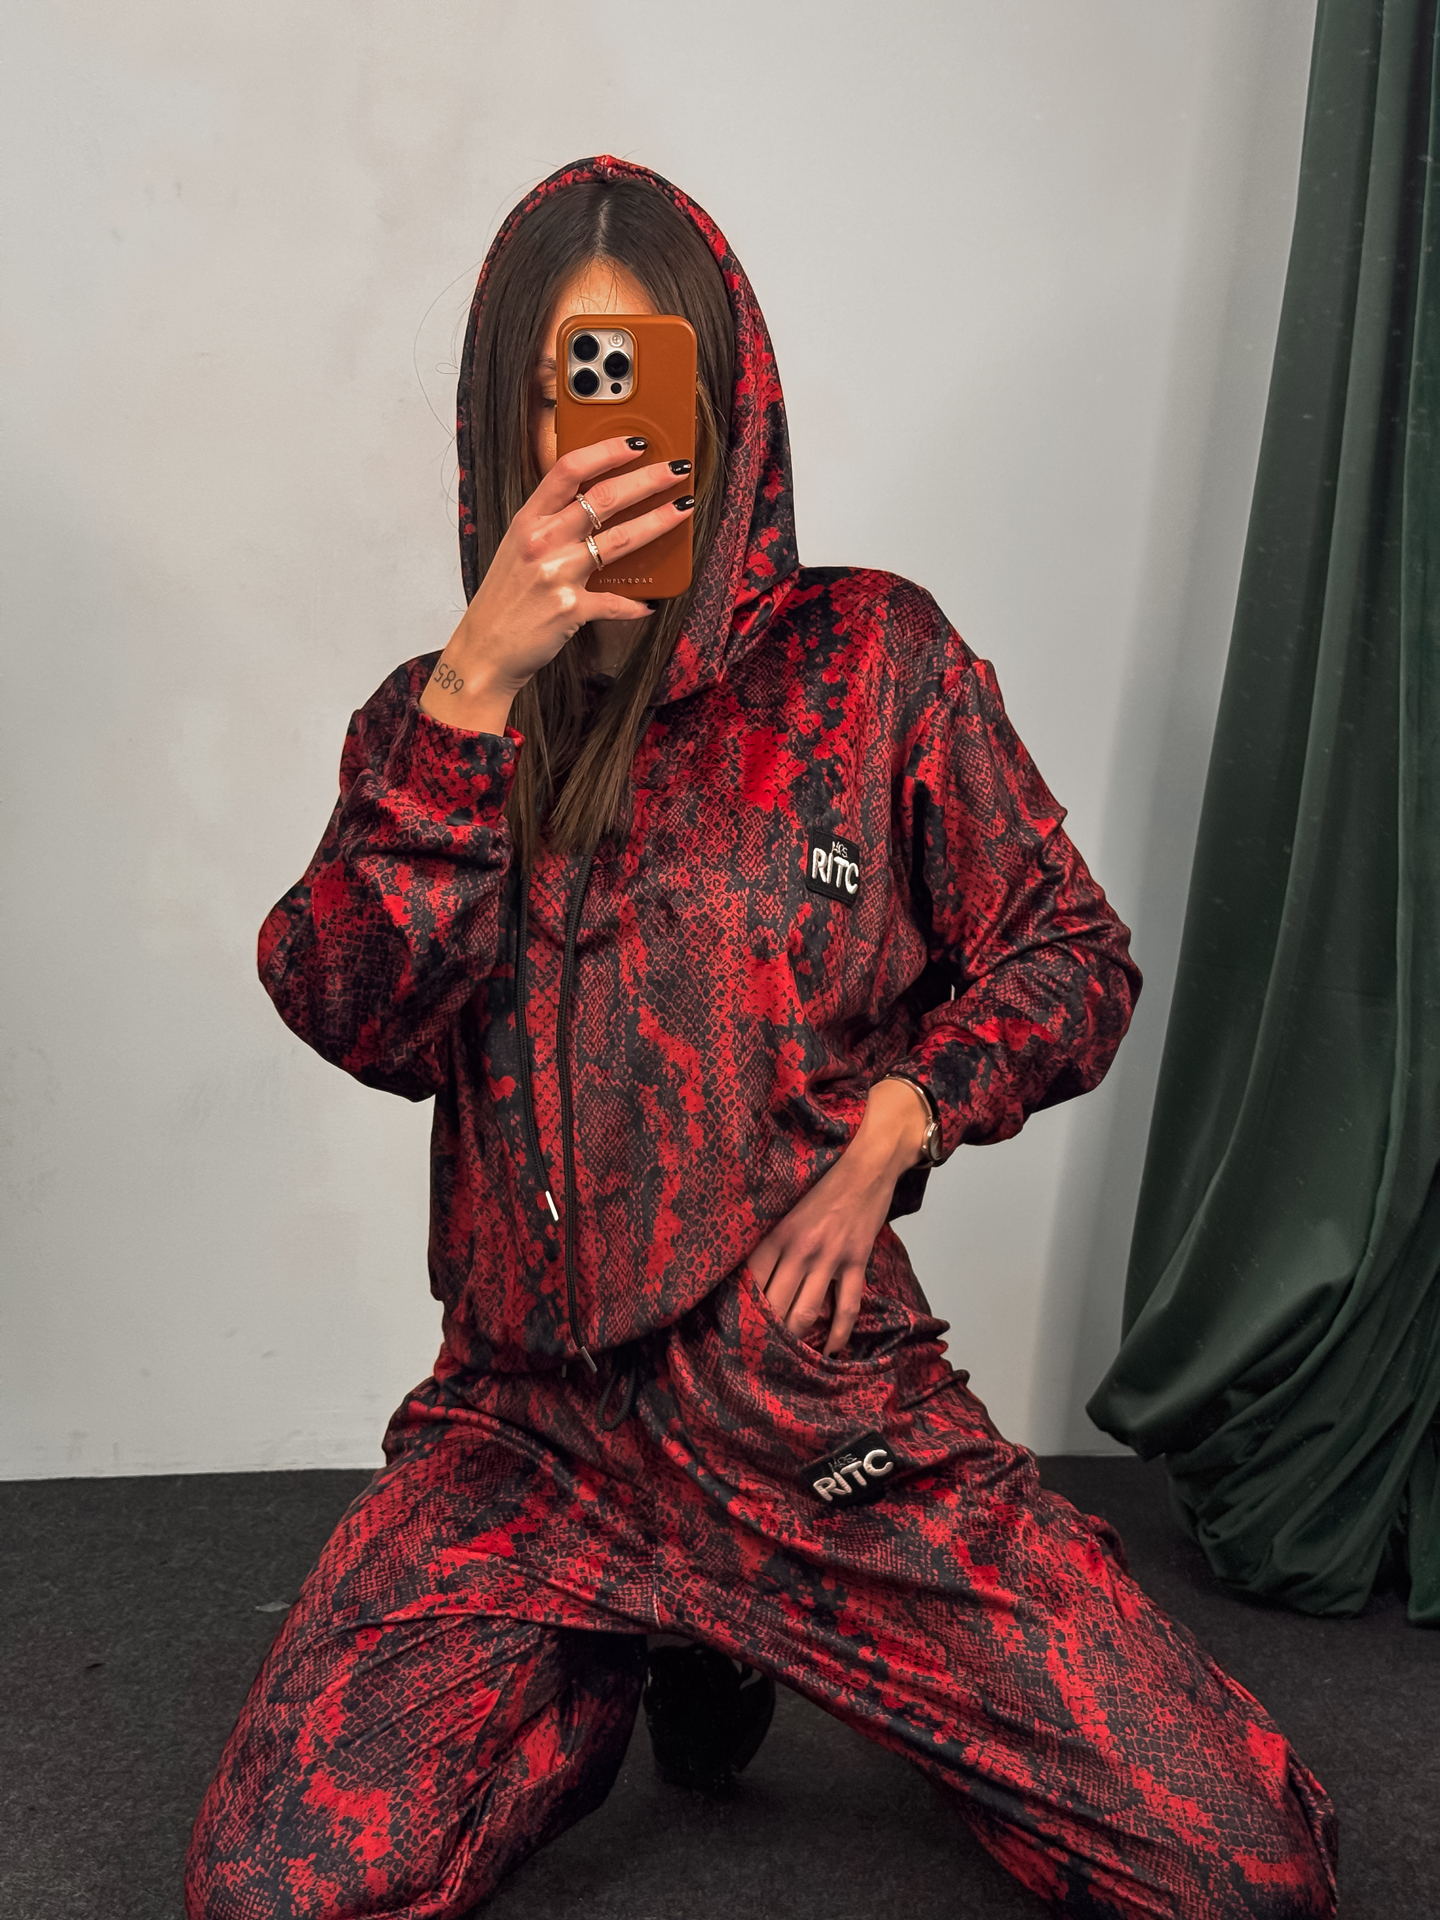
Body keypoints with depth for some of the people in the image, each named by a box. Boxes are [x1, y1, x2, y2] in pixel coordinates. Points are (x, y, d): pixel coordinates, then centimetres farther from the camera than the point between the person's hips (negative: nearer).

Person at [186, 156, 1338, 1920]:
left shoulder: (871, 656, 3)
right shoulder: (444, 714, 7)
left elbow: (1069, 960, 7)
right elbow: (353, 1017, -10)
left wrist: (892, 1117, -10)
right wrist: (475, 689, -19)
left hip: (832, 1404, 0)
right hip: (527, 1425, 1)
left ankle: (727, 1644, 16)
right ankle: (610, 1677, 14)